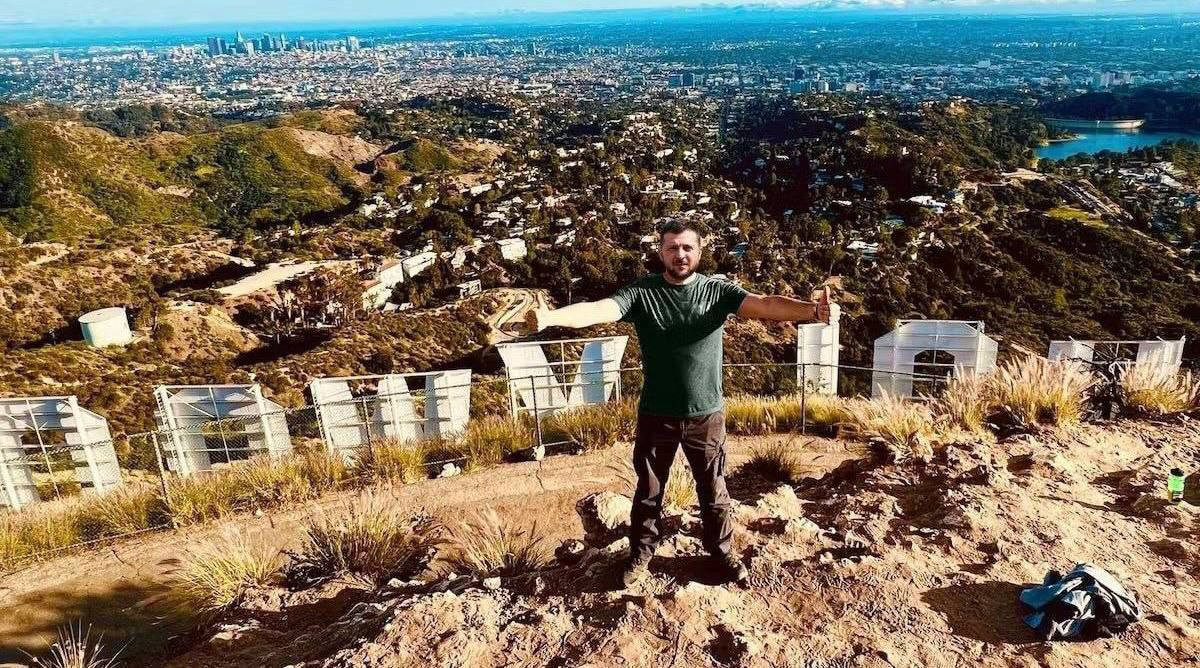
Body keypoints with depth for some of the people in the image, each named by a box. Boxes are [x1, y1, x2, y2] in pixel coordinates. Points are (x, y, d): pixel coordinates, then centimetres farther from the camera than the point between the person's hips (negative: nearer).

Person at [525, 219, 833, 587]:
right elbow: (598, 310, -24)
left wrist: (811, 309, -41)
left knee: (713, 491, 17)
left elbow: (765, 304, -21)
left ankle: (722, 553, 39)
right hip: (656, 415, 0)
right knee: (649, 491, 16)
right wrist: (551, 317, -44)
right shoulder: (640, 293, -9)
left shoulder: (718, 291, -7)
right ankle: (640, 555, 37)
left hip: (706, 415, 0)